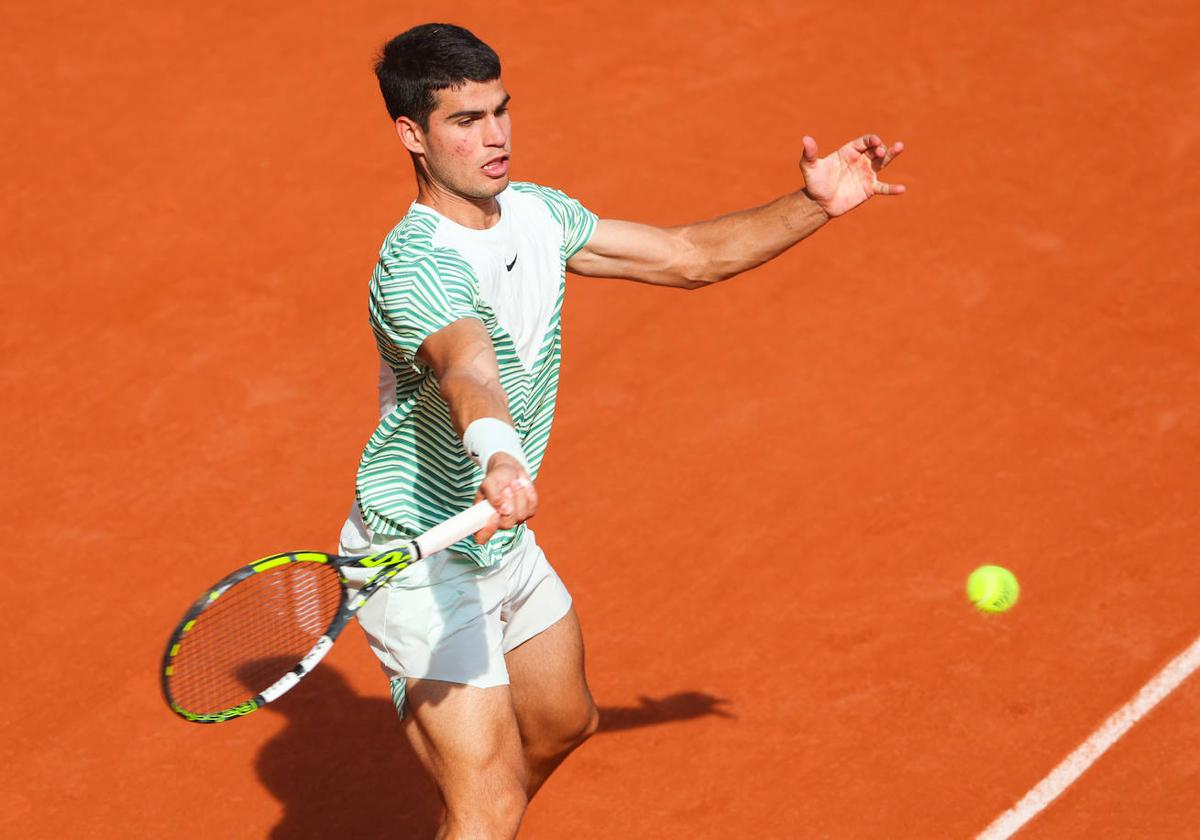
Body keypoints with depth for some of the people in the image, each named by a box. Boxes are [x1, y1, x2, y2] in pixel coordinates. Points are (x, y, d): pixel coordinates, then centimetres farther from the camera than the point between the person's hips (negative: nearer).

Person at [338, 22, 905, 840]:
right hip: (420, 559, -10)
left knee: (563, 722, 29)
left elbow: (689, 257, 6)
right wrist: (499, 454, -68)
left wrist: (814, 206, -5)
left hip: (503, 545, 10)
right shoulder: (416, 261, -27)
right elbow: (468, 370, -47)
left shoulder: (534, 213, 1)